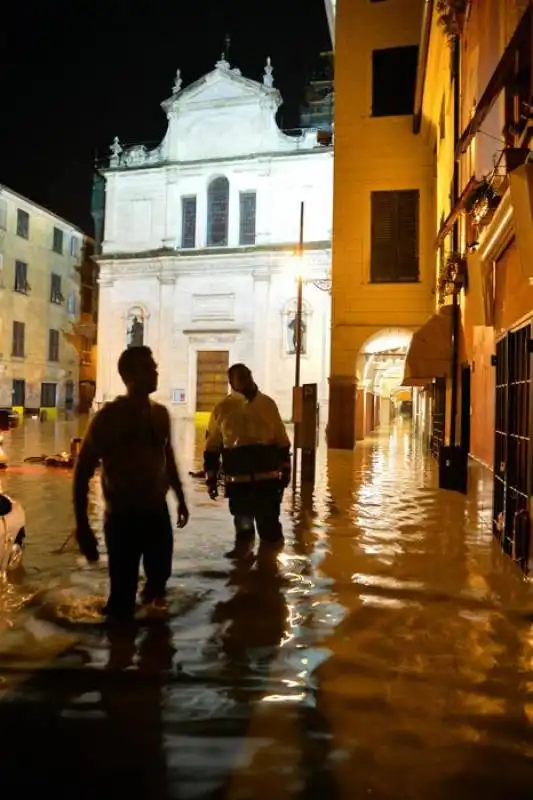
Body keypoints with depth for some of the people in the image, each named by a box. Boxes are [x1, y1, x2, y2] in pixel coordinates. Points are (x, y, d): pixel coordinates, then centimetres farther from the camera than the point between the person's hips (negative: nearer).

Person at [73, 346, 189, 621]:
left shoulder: (160, 414, 4)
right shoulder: (109, 417, -12)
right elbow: (82, 472, -11)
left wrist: (181, 500, 23)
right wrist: (82, 526, -14)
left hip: (158, 513, 5)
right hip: (122, 517, -5)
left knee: (160, 576, 20)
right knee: (122, 597, -1)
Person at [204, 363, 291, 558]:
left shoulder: (268, 404, 4)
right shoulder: (223, 408, 0)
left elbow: (282, 441, 8)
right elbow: (212, 448, 3)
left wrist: (285, 471, 7)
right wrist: (211, 479, 2)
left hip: (268, 476, 1)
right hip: (238, 479, 0)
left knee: (269, 522, 5)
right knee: (242, 521, 13)